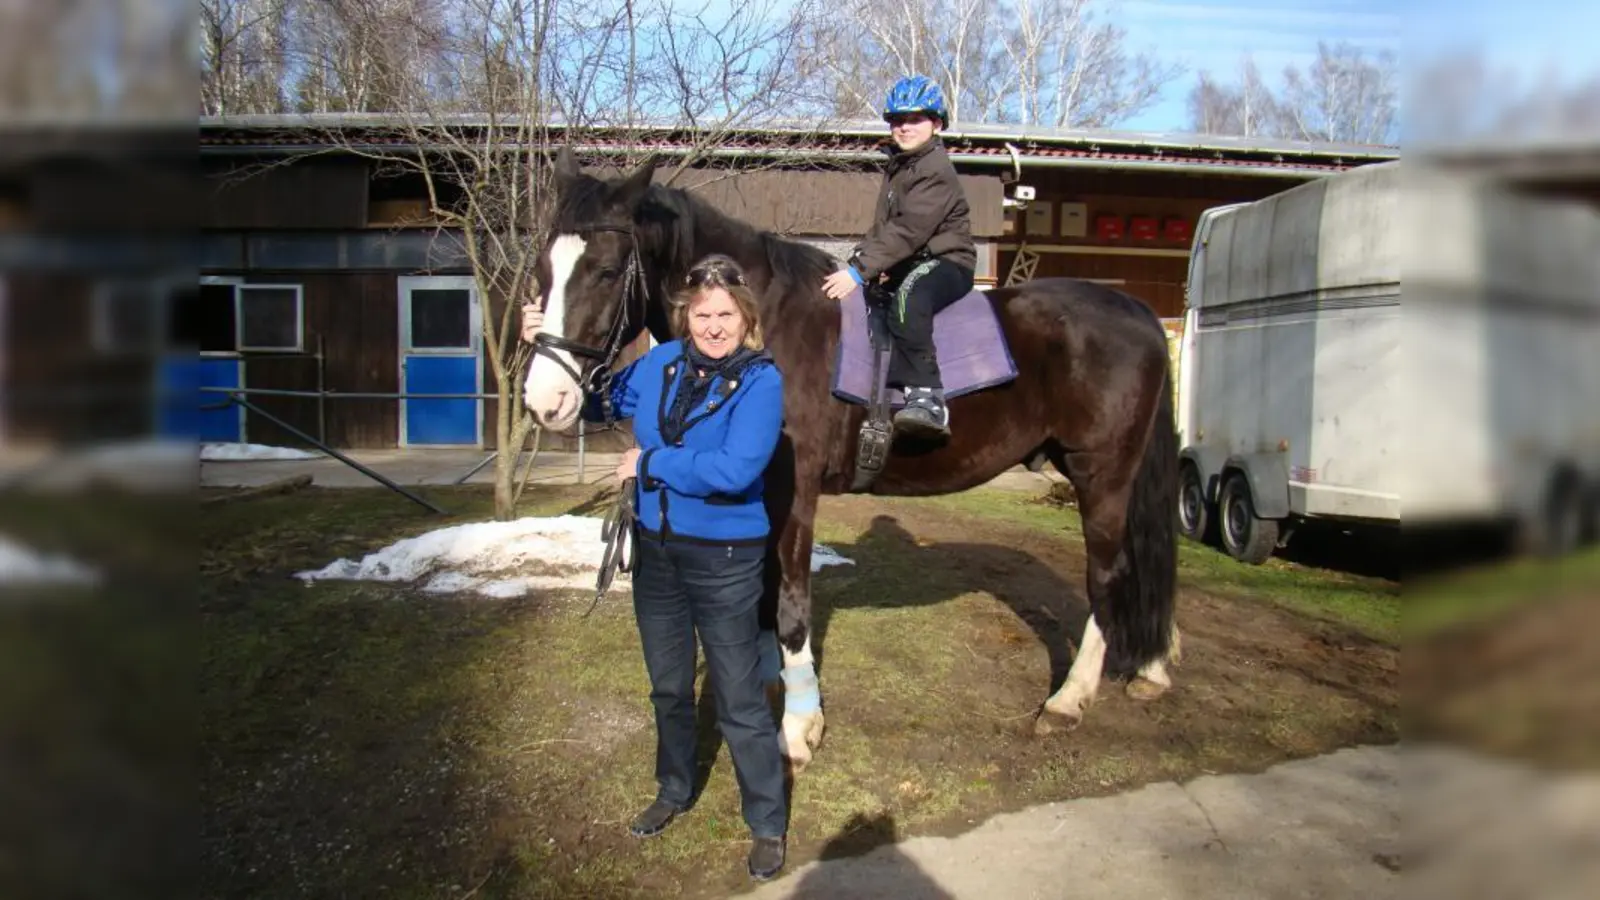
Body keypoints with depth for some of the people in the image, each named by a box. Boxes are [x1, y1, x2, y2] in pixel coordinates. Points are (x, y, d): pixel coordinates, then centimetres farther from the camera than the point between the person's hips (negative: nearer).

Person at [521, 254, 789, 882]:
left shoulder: (760, 380, -16)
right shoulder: (662, 363, -1)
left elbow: (735, 470, -30)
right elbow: (598, 402, 15)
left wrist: (649, 462, -21)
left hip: (724, 559, -5)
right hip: (655, 550, 6)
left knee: (740, 702, 5)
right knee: (668, 688, 22)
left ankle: (767, 825, 23)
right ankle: (673, 791, 44)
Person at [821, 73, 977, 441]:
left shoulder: (936, 171, -15)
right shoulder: (897, 167, 16)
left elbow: (908, 230, -25)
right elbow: (882, 224, 15)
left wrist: (860, 270, -32)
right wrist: (862, 259, -6)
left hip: (947, 262, -10)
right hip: (908, 264, 10)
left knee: (908, 295, -42)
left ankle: (927, 398, -48)